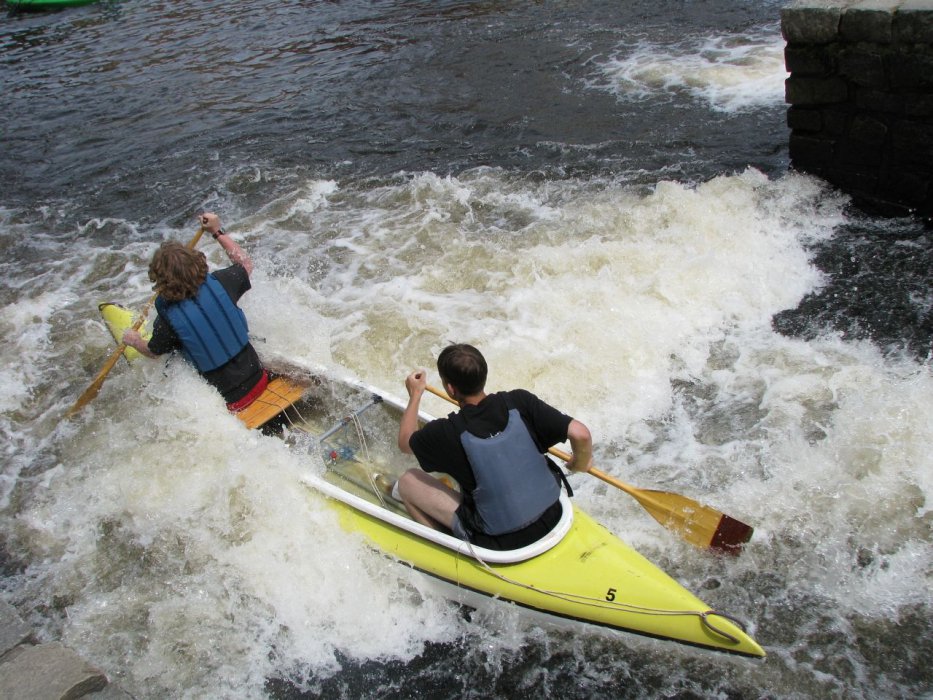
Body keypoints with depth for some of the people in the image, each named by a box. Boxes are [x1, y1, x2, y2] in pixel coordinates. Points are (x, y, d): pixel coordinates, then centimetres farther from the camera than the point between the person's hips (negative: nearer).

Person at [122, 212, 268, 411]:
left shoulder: (167, 318, -19)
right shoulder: (219, 282, -16)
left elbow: (153, 352, 5)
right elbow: (246, 264, 9)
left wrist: (135, 341, 26)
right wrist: (218, 232, 15)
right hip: (257, 381, 3)